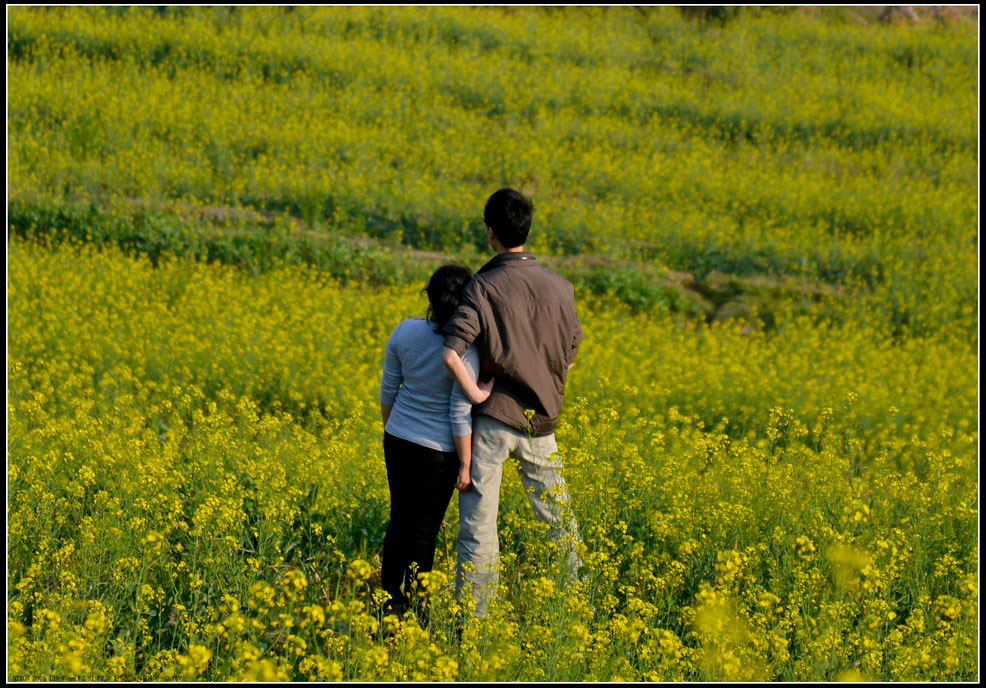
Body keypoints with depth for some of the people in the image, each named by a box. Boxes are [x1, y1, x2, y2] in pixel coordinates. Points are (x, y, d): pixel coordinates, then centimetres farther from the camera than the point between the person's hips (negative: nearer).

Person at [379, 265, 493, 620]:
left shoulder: (405, 331, -6)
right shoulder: (465, 350, -20)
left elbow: (388, 391, 4)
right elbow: (460, 413, -17)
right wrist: (465, 465, -8)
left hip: (398, 441, 5)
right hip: (438, 451, -5)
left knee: (399, 521, 16)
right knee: (424, 529, 5)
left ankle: (390, 603, 21)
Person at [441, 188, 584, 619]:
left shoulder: (483, 287, -12)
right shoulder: (560, 288, 1)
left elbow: (451, 356, -23)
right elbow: (570, 358, 13)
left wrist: (477, 396, -11)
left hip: (494, 418, -4)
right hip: (541, 421, 4)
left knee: (478, 522, 0)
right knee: (557, 518, 16)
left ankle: (473, 617, -1)